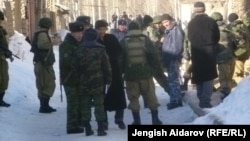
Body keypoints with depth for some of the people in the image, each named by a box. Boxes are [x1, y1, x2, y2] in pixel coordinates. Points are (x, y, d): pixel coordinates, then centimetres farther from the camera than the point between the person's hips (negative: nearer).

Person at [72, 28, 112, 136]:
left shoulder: (79, 50, 0)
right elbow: (106, 66, -2)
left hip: (84, 82, 1)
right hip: (97, 82, -1)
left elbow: (75, 66, 1)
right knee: (99, 104, 2)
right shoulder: (100, 49, -3)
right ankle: (101, 128, -4)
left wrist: (80, 77, 13)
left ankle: (87, 128, 7)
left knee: (85, 105, 7)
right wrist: (108, 79, 6)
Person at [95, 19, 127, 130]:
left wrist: (110, 57, -18)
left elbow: (119, 52, -2)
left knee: (118, 93, 1)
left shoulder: (112, 38, 3)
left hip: (114, 69, 2)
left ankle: (119, 118, 13)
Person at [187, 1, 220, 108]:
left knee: (199, 76, 15)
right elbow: (217, 37, 1)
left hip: (196, 54, 3)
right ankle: (205, 101, -9)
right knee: (208, 77, 0)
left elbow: (190, 38, 7)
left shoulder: (191, 23, -1)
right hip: (209, 53, -3)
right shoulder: (211, 21, -6)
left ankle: (201, 99, 24)